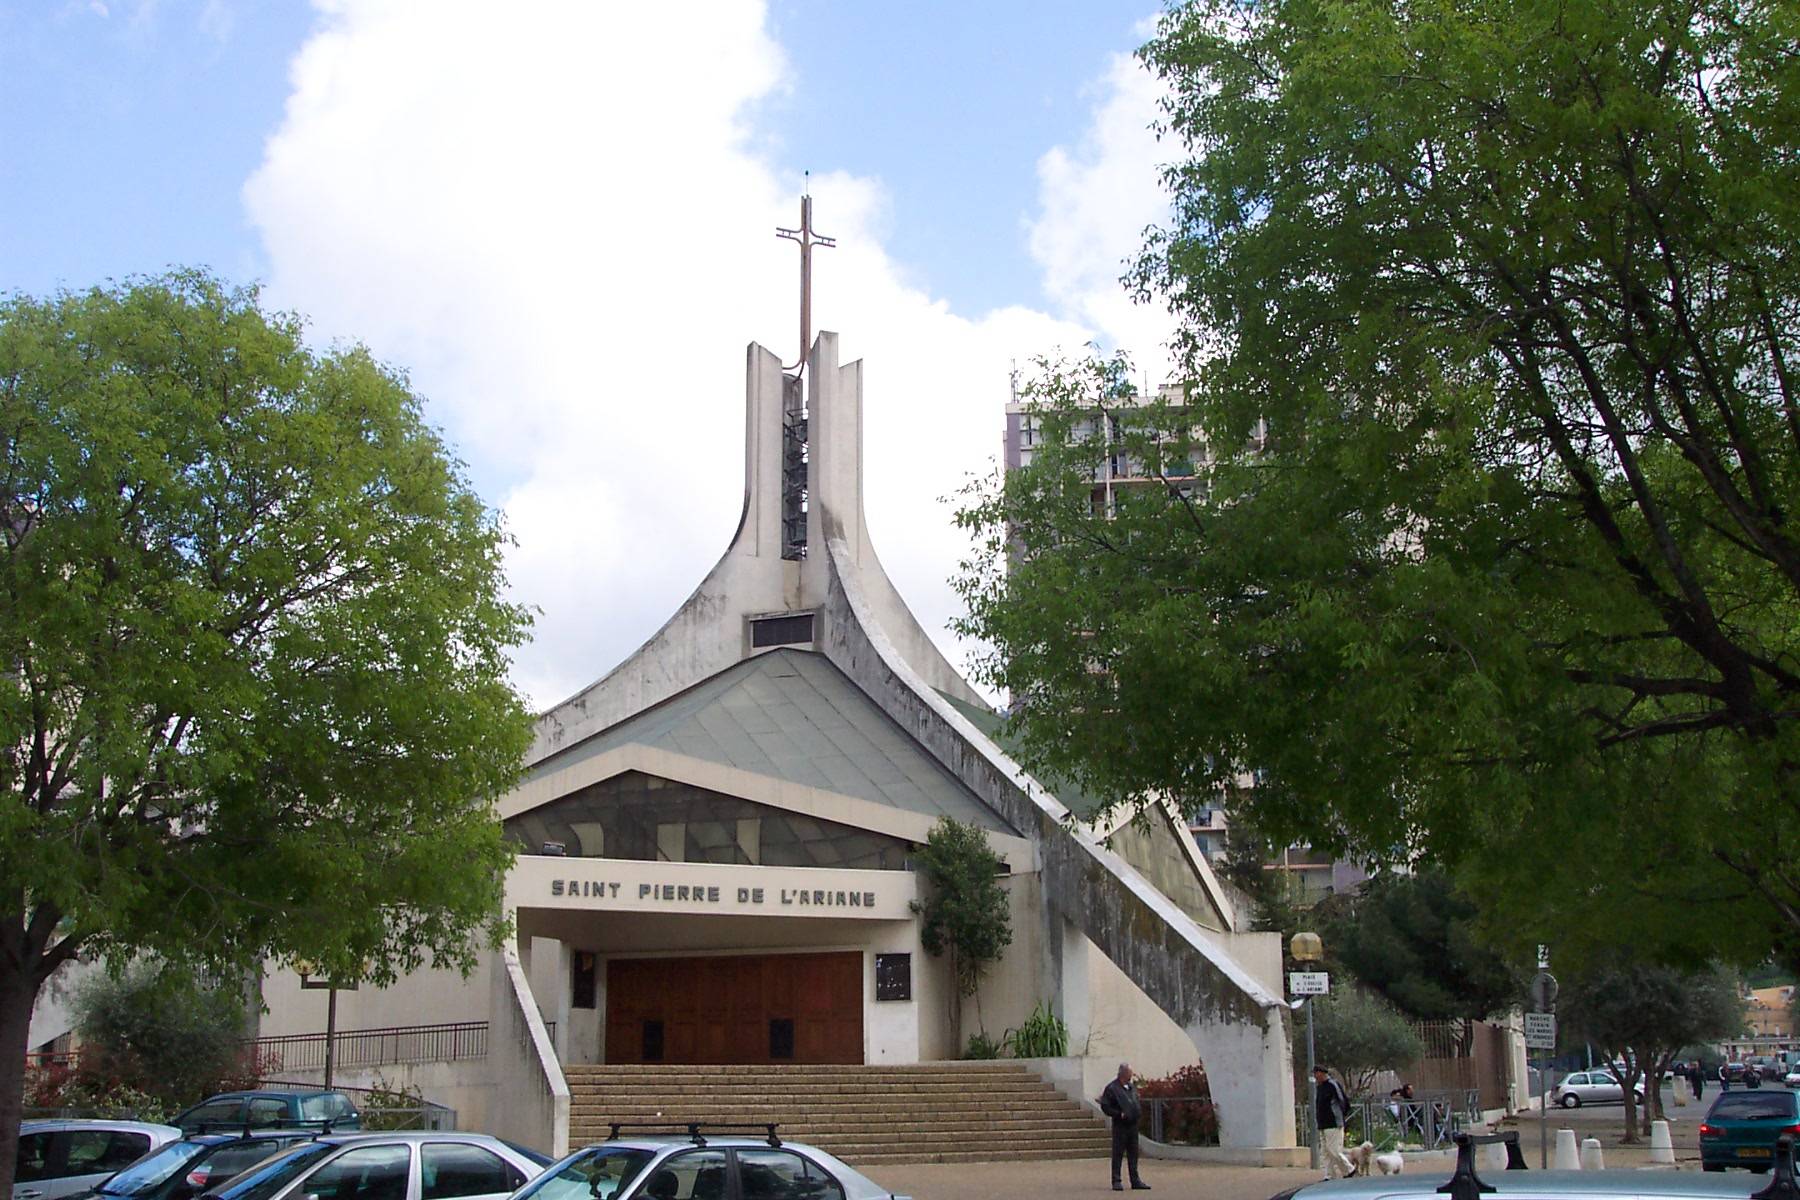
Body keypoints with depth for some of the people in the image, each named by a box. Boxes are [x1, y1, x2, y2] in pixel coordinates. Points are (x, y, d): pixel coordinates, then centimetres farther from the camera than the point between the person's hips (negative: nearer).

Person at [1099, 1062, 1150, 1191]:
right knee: (1118, 1154, -2)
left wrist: (1139, 1111, 12)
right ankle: (1116, 1181, 3)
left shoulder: (1132, 1087, 14)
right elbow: (1105, 1106, -11)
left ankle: (1135, 1180, 16)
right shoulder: (1112, 1088, -9)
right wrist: (1118, 1114, -18)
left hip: (1133, 1125, 7)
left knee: (1133, 1154, 10)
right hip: (1120, 1126, -7)